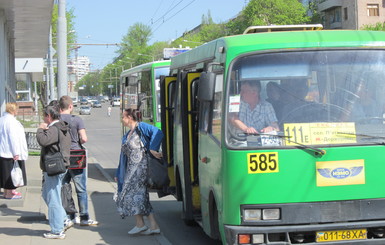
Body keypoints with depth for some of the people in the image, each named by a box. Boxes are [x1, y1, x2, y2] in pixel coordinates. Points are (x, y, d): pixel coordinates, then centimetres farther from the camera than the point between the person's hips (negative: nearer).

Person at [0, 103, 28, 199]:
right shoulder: (11, 121, -18)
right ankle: (9, 194, 3)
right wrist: (16, 153, -19)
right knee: (11, 173, -1)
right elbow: (13, 138, -21)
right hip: (10, 152, -9)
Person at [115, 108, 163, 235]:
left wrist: (152, 149, -24)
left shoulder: (141, 127, -3)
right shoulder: (127, 136, 23)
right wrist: (118, 174, 23)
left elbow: (158, 133, -18)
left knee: (132, 193, -11)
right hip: (131, 168, 9)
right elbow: (124, 156, 25)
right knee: (142, 196, 4)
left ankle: (140, 224, -6)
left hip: (141, 166, -9)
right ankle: (154, 226, 3)